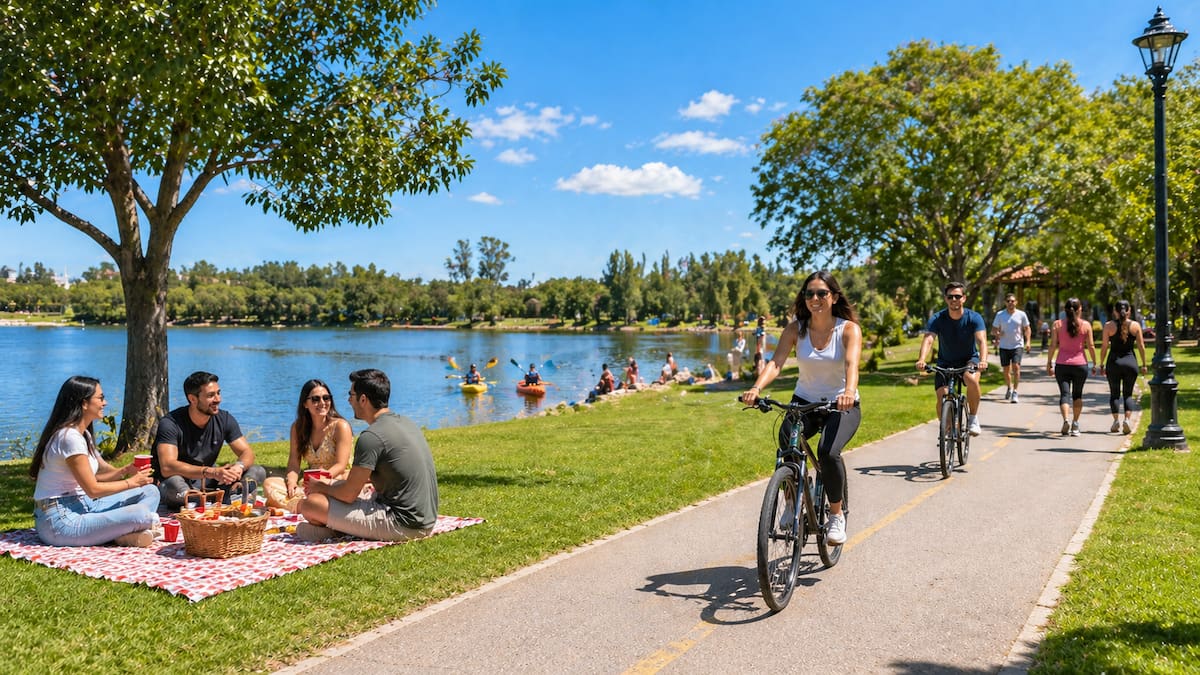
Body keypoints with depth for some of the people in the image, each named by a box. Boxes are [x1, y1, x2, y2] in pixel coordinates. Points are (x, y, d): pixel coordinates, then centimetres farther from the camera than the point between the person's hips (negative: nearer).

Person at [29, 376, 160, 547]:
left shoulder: (83, 434, 14)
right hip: (60, 522, -11)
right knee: (140, 514, -31)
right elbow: (93, 489, -16)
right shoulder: (69, 437, -18)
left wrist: (125, 471, -3)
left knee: (150, 492, 1)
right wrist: (131, 482, -5)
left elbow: (98, 474, 15)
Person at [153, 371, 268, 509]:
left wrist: (239, 466, -30)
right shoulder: (171, 423, -18)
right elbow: (167, 467, -30)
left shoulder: (224, 420, -3)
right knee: (173, 484, -40)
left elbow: (247, 452, -3)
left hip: (210, 483, 5)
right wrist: (211, 472, -41)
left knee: (258, 472, -15)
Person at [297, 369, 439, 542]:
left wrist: (321, 487, 9)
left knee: (309, 504, -9)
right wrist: (333, 484, 24)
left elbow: (348, 495, -12)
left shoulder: (371, 437, -16)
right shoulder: (407, 423, 11)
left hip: (402, 525, -9)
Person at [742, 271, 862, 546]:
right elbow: (775, 362, -19)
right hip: (805, 401, 2)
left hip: (842, 405, -2)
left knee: (828, 451, -29)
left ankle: (837, 515, -2)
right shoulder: (796, 328, -5)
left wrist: (849, 392, -50)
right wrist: (756, 388, -39)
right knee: (787, 440, -30)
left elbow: (852, 363, -28)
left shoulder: (849, 329, -10)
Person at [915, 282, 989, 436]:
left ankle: (973, 418, -13)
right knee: (942, 396, -16)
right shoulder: (937, 319, -15)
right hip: (945, 363, 1)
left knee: (972, 379, -34)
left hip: (969, 359, -1)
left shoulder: (974, 318, -16)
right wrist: (921, 360, -50)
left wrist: (983, 360, -50)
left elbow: (982, 340, -30)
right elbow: (928, 339, -30)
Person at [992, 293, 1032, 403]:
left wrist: (1028, 341, -4)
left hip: (1017, 345, -1)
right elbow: (993, 329, 5)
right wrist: (997, 333, -18)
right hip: (1004, 346, 2)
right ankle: (1009, 388, 34)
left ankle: (1015, 392, -13)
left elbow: (1026, 329, 9)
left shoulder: (1021, 315, 0)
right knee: (1006, 369, 8)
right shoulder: (1000, 314, 1)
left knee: (1016, 366, -17)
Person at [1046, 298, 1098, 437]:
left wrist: (1049, 363, 3)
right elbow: (1091, 346, 0)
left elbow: (1053, 346, -3)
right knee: (1077, 394, 16)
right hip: (1080, 364, 1)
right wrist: (1094, 363, 10)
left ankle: (1066, 420, -25)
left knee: (1064, 394, -2)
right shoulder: (1086, 325, -1)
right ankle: (1075, 425, 19)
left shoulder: (1057, 324, -2)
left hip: (1062, 364, -1)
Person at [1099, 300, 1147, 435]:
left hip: (1114, 362, -1)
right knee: (1128, 394, 9)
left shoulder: (1109, 326, -3)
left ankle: (1116, 420, -3)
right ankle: (1127, 420, -9)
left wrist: (1102, 364, 5)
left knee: (1114, 393, 9)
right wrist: (1144, 364, 9)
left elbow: (1104, 347, -3)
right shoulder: (1135, 325, 0)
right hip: (1130, 361, 1)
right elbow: (1141, 346, 1)